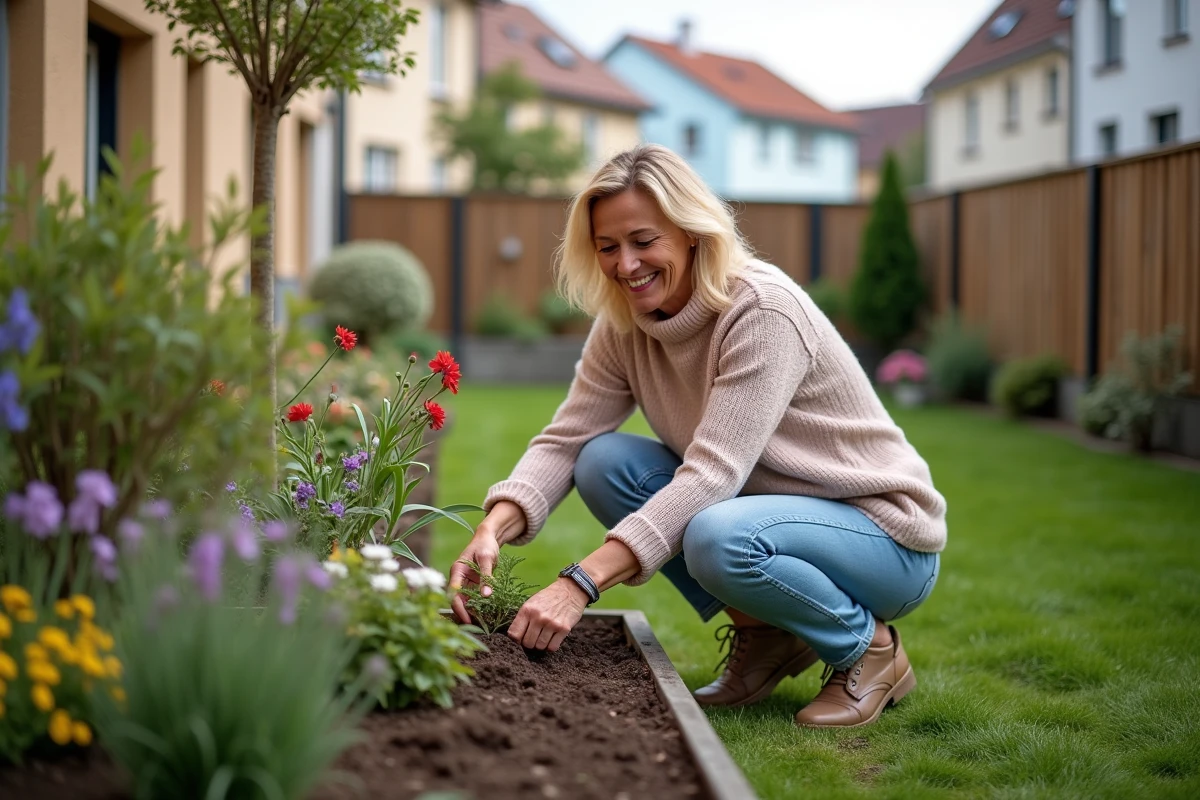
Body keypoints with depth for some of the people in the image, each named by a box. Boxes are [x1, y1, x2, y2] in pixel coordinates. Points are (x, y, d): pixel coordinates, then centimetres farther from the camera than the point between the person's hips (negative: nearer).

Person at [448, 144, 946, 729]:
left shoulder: (764, 311, -25)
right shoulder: (624, 325, -3)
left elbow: (713, 472, -33)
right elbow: (564, 439, -9)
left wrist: (581, 582, -40)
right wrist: (492, 531, -30)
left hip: (886, 535, -7)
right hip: (767, 508, 7)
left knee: (719, 539, -36)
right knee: (604, 463, -12)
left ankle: (869, 646, -6)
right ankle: (762, 635, 1)